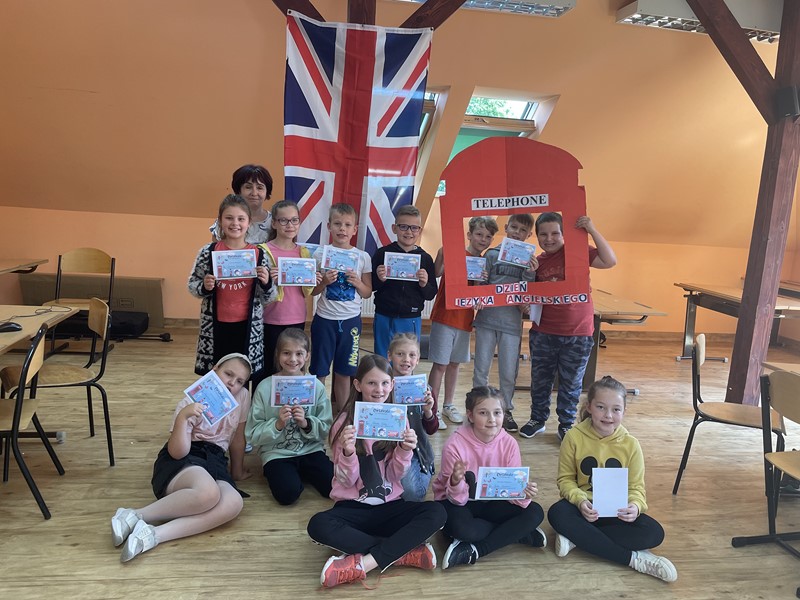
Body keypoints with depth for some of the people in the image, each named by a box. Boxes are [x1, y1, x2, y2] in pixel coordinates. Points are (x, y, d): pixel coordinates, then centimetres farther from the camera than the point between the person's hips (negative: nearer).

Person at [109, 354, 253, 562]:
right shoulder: (191, 403, -6)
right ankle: (134, 516, -26)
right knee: (208, 493, -40)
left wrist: (237, 472, 26)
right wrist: (183, 417, -28)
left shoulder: (242, 397, 4)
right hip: (179, 461, -4)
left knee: (233, 503, -32)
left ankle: (152, 535, -35)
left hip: (214, 463, 5)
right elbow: (177, 452, -16)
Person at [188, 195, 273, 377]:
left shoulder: (259, 254, -2)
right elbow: (192, 285, 6)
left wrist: (266, 283, -17)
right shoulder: (208, 252, -3)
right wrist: (204, 287, -15)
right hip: (215, 326, 0)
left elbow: (266, 298, 4)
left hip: (247, 326, 0)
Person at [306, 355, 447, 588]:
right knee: (318, 525, -32)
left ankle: (363, 563, -26)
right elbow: (347, 481, -8)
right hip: (353, 506, -1)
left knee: (436, 512, -25)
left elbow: (396, 475, -2)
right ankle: (404, 552, -23)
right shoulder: (345, 422, -6)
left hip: (390, 506, 2)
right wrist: (348, 453, -28)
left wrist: (405, 452, -22)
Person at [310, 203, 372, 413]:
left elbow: (367, 293, 5)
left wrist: (357, 282, -14)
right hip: (324, 319, -1)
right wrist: (324, 282, -17)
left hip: (351, 320, 1)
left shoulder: (363, 257, 0)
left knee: (344, 372, 10)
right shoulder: (320, 254, -3)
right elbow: (312, 291, 1)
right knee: (319, 371, 6)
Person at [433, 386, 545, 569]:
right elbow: (458, 499, -18)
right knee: (460, 527, -36)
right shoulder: (455, 445, -23)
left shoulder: (509, 444, -13)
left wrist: (523, 495, -32)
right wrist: (456, 483, -41)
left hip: (490, 502, 4)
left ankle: (473, 551, -18)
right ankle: (519, 534, -13)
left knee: (535, 512, -18)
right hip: (459, 502, -3)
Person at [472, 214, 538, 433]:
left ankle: (507, 410, 27)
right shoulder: (492, 254, 2)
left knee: (509, 373, 8)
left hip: (512, 322, 0)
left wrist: (530, 274, -16)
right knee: (481, 369, 8)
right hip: (487, 318, 0)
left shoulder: (530, 261, 4)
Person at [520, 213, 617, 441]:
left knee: (571, 383, 12)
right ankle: (537, 420, 35)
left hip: (577, 333, -3)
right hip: (543, 332, 4)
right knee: (540, 379, 16)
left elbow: (609, 261, -20)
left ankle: (566, 425, 29)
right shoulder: (537, 262, 4)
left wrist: (592, 230, -25)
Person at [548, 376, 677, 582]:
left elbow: (636, 487, -3)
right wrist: (580, 500, -26)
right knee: (557, 514, -34)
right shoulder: (574, 437, -11)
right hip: (584, 506, -1)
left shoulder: (630, 444, -7)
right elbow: (566, 479, -6)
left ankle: (576, 537, -20)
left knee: (654, 533, -24)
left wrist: (635, 505, -27)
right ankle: (633, 558, -27)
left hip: (616, 511, 2)